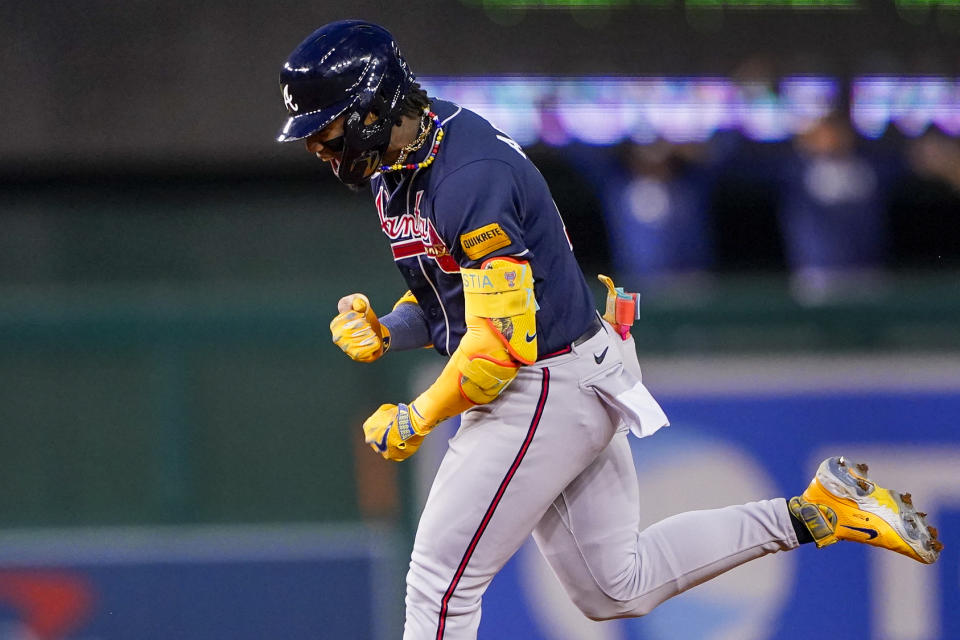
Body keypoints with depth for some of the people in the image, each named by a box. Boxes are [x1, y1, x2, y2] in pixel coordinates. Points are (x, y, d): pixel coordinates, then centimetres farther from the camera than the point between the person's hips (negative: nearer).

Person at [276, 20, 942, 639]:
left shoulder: (469, 179, -24)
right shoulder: (401, 166, 7)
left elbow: (501, 339, -26)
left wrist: (413, 421, -15)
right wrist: (384, 331, -2)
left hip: (552, 388, -10)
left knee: (442, 580, -5)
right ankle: (815, 510, 15)